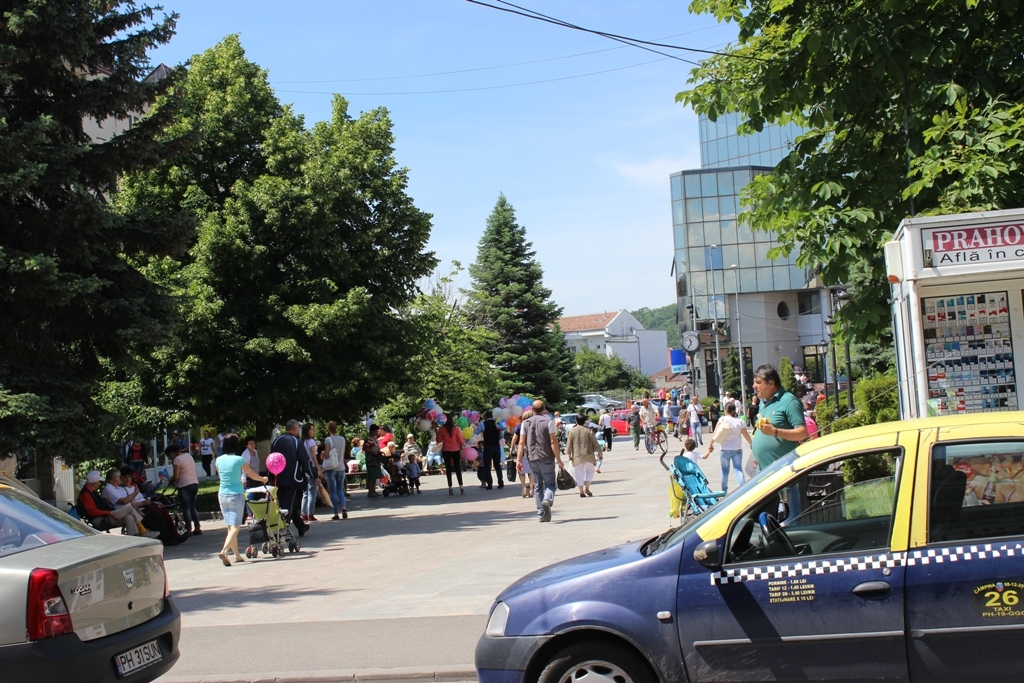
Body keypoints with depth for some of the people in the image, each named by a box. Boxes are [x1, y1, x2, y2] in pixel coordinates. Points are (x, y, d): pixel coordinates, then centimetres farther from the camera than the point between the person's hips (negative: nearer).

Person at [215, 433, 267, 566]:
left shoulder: (219, 460, 2)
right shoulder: (239, 460, -11)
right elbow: (252, 475, 2)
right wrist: (263, 479, 22)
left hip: (222, 495, 5)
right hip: (236, 495, -5)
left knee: (230, 526, 13)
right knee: (235, 526, -5)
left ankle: (237, 554, 18)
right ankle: (224, 551, -23)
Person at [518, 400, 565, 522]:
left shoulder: (525, 423, 7)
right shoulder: (549, 421, -5)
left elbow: (522, 443, 4)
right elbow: (553, 442, -10)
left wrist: (519, 460, 7)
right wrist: (559, 459, -6)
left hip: (532, 458, 3)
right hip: (547, 458, -3)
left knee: (537, 486, 12)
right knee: (550, 483, 5)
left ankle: (541, 513, 9)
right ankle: (547, 500, -25)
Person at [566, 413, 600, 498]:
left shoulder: (572, 431, -2)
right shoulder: (589, 430, -3)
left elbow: (569, 444, 1)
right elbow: (595, 443, 2)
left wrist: (568, 454, 12)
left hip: (577, 456, 0)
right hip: (588, 455, 0)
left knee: (579, 474, 8)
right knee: (590, 471, 17)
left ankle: (581, 492, 5)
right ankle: (587, 488, 3)